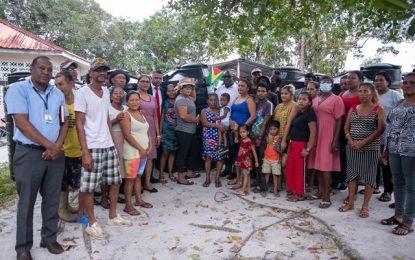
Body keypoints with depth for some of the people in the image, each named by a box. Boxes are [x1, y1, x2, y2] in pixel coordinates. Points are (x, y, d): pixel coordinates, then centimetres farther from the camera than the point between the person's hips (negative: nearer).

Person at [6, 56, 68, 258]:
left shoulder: (58, 94, 11)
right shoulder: (18, 89, -4)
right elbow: (22, 122, -13)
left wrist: (58, 146, -6)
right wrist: (49, 145, -13)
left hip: (55, 154, 4)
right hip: (29, 154, -4)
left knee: (52, 199, 11)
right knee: (27, 202, 6)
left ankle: (49, 238, 26)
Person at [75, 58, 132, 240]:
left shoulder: (106, 91, 12)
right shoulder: (82, 93, -8)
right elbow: (79, 124, -11)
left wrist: (112, 141, 14)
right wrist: (85, 152, -16)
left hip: (109, 146, 7)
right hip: (92, 148, -7)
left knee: (115, 182, 14)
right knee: (88, 188, 2)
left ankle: (113, 217, 30)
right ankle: (92, 224, 19)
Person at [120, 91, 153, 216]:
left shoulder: (141, 114, 14)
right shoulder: (126, 114, -9)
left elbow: (147, 132, 16)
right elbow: (127, 135, -16)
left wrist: (149, 146, 1)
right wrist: (140, 148, -15)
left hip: (144, 151, 7)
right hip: (132, 151, -7)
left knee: (138, 176, 16)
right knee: (130, 178, -2)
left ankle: (138, 200, 26)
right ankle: (128, 205, 5)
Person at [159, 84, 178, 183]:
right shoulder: (165, 103, 2)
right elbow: (162, 117, 3)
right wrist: (160, 131, 0)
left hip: (176, 130, 2)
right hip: (166, 130, -2)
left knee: (172, 152, 9)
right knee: (165, 152, -3)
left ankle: (170, 173, 20)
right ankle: (161, 174, 6)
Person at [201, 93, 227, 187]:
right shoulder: (204, 111, 7)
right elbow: (205, 123, -8)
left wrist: (224, 127, -17)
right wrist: (217, 125, -18)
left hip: (220, 137, 2)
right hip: (209, 137, -2)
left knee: (220, 157, -2)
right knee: (208, 156, -5)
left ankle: (217, 178, 9)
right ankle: (207, 178, 5)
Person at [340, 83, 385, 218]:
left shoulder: (378, 110, -2)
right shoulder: (353, 109, 10)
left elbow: (380, 129, -11)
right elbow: (346, 127, 7)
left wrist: (363, 142, -18)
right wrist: (351, 141, -9)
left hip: (371, 148, -4)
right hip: (352, 147, 4)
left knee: (369, 176, 3)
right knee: (352, 174, 9)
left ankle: (365, 206, 14)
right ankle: (350, 203, 20)